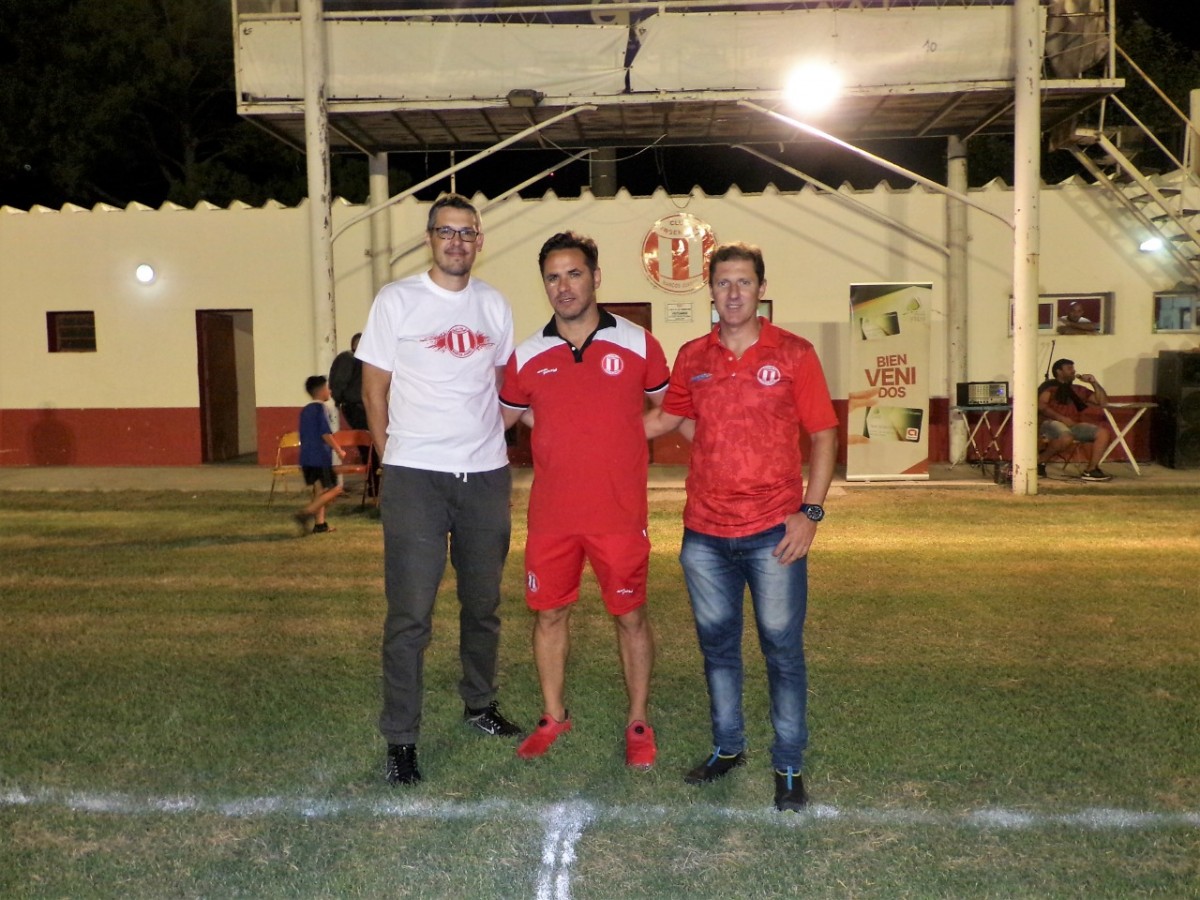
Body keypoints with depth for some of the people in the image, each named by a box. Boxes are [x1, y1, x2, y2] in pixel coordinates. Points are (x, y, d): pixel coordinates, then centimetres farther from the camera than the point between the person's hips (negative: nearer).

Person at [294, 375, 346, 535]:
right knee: (335, 489, -4)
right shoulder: (321, 407, -9)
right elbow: (325, 433, -16)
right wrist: (338, 450, -8)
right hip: (321, 456, -8)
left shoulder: (305, 410, 15)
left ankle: (319, 524, 9)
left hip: (306, 457, 8)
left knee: (319, 490, 12)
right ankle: (306, 513, -16)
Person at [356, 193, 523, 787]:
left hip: (486, 475, 4)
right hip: (415, 477, -4)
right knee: (410, 614, -2)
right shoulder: (397, 301, -2)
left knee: (483, 603, 16)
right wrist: (391, 455, -2)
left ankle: (480, 704, 34)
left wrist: (492, 441, 9)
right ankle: (400, 739, 8)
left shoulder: (494, 305, 9)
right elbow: (374, 386, 1)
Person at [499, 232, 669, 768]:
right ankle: (553, 717, 32)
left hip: (620, 515, -2)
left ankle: (638, 723, 26)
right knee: (549, 613, 12)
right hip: (550, 516, 3)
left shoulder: (637, 345, -2)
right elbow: (501, 418, 16)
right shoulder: (528, 356, 4)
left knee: (630, 616, 8)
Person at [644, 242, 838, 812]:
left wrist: (811, 510, -10)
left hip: (774, 531, -3)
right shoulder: (692, 357, 6)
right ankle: (727, 748, 32)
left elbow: (823, 434, -2)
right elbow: (668, 416, 21)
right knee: (717, 645, 15)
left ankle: (789, 765, 18)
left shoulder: (793, 354, -3)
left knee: (783, 648, 4)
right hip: (704, 531, 4)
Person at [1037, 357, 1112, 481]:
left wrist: (1094, 383, 12)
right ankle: (1040, 460, -16)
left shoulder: (1078, 390, 23)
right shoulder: (1049, 386, 7)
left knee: (1102, 432, -14)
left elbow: (1102, 401, 22)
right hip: (1051, 423, -6)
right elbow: (1041, 405, -10)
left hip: (1073, 426, 6)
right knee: (1066, 437, -39)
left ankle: (1090, 471, -17)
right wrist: (1061, 418, -18)